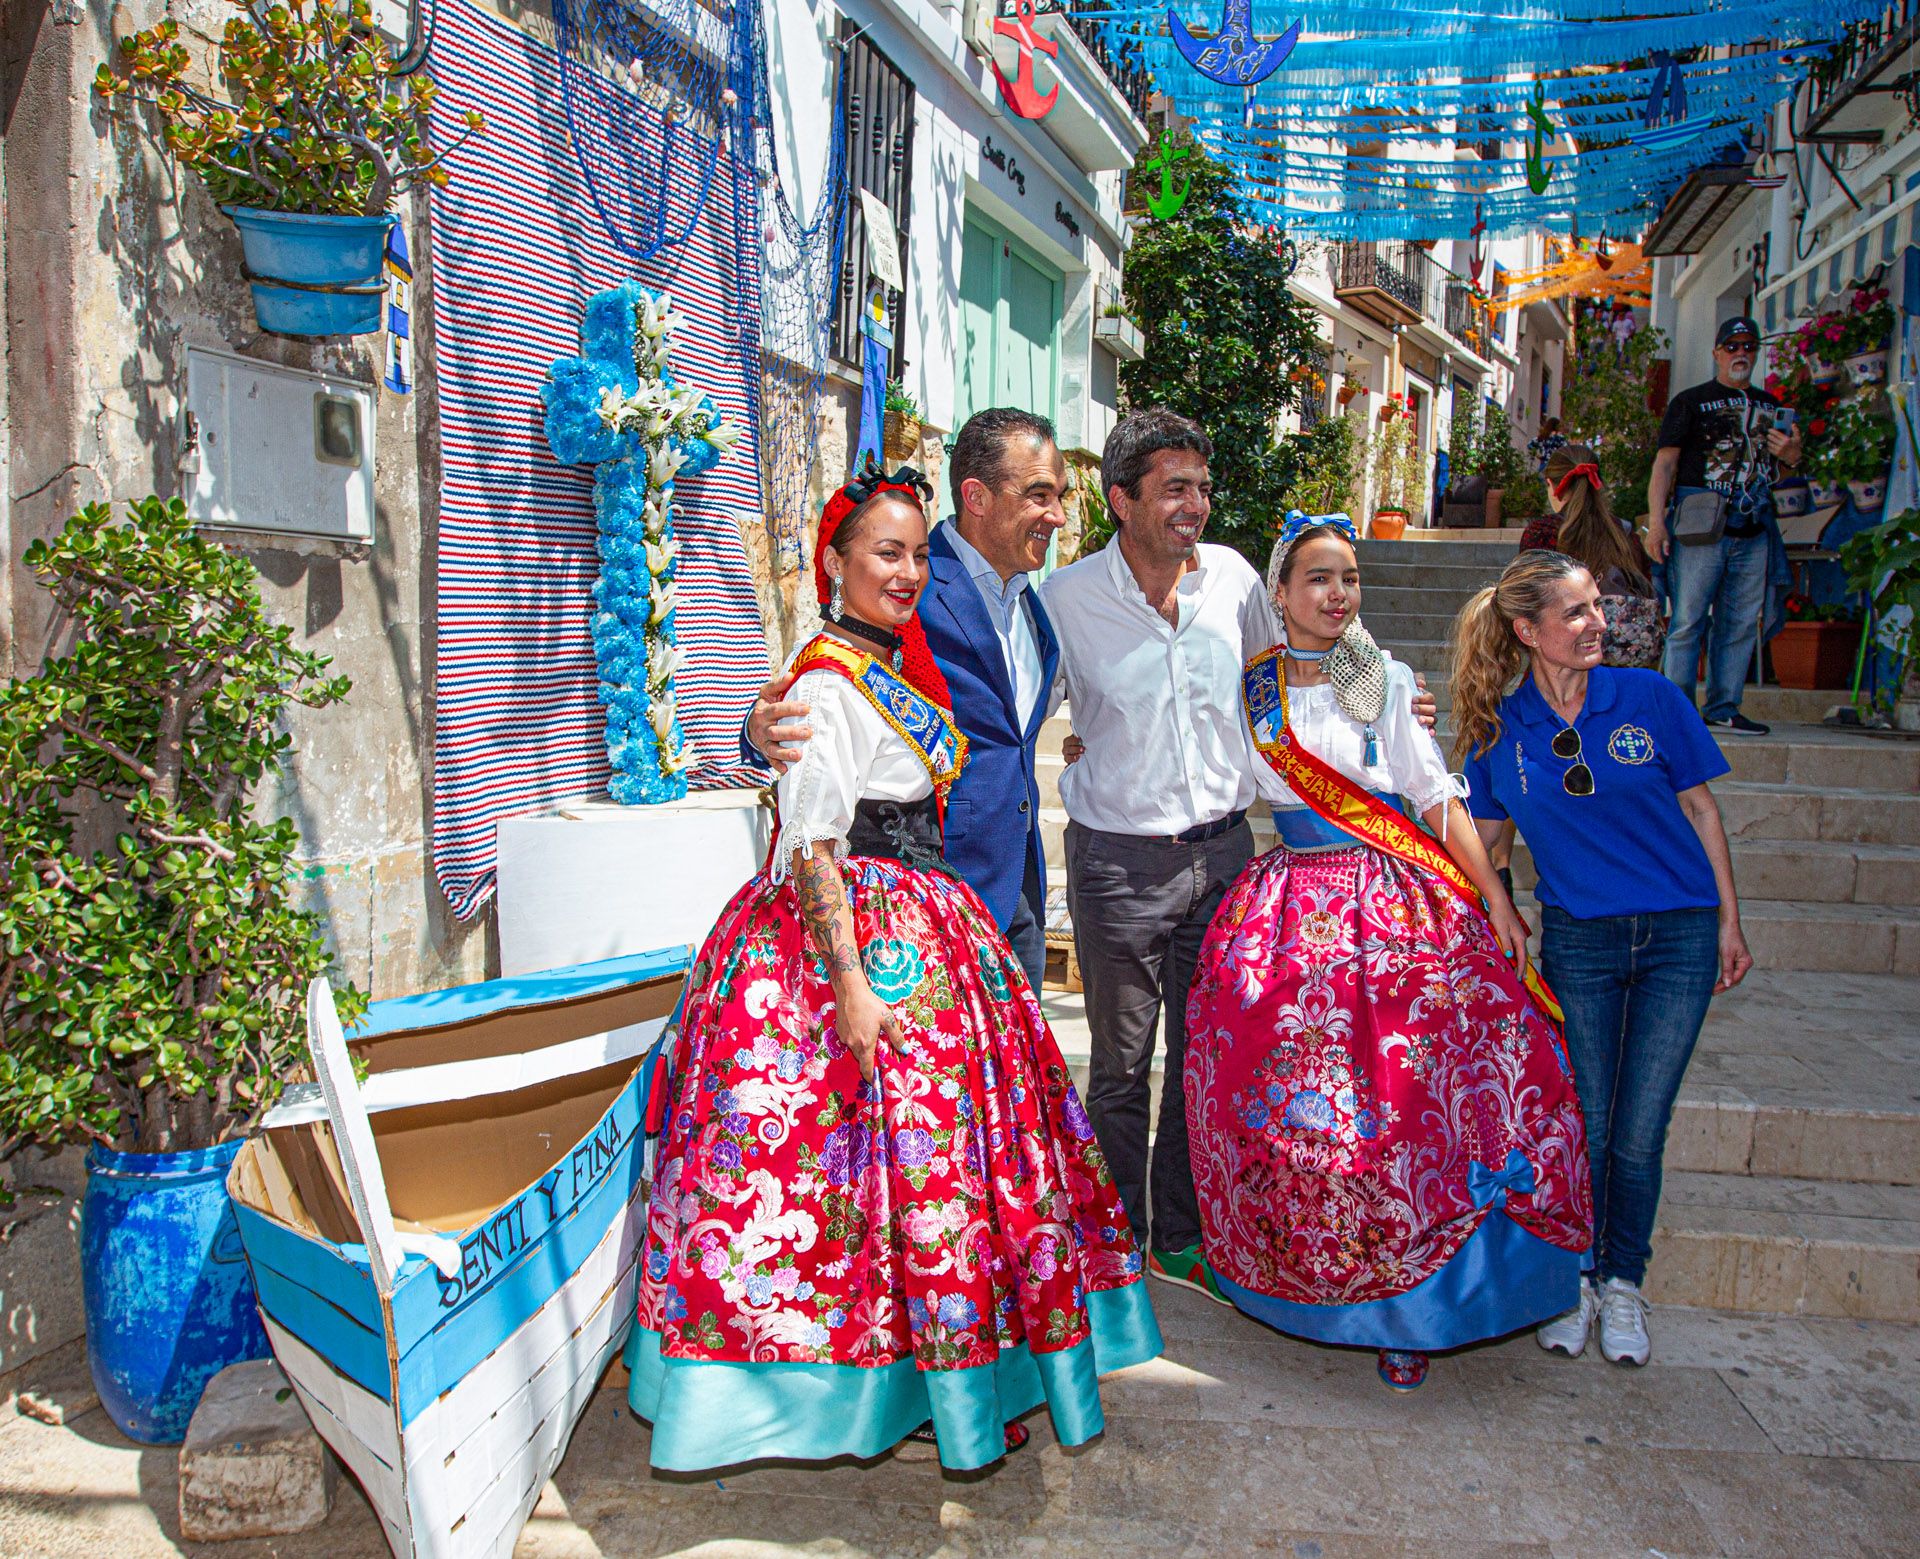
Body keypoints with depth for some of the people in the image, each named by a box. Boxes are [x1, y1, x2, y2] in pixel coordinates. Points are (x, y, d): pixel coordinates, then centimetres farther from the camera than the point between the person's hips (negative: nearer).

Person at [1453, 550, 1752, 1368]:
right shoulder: (1500, 729, -6)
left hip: (1679, 936, 0)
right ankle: (1573, 1278, 27)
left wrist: (1729, 924, 5)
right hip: (1576, 940, 0)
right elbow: (1475, 838, 7)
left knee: (1640, 1132, 4)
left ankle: (1623, 1284, 25)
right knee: (1582, 1124, 6)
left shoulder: (1649, 698, -7)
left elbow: (1699, 808, 2)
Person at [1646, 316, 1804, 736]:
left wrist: (1792, 455, 2)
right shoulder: (1691, 401, 5)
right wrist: (1656, 519, -13)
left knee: (1741, 624, 5)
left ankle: (1724, 708, 11)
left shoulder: (1769, 406, 20)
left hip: (1754, 533, 5)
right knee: (1688, 620, -7)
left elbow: (1780, 465, 28)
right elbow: (1665, 462, -2)